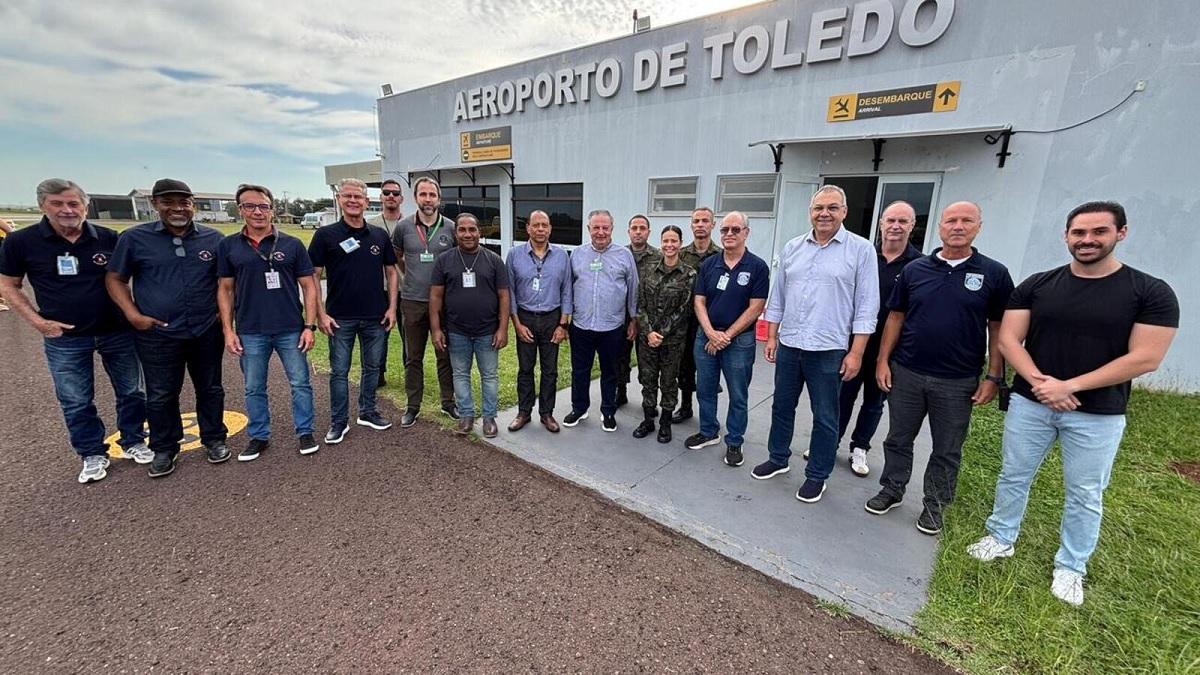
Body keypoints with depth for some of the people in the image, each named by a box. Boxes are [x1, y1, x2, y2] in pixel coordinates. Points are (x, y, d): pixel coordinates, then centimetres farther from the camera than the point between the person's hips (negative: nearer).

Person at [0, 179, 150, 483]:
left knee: (131, 391, 11)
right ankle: (93, 455, 24)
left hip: (117, 332, 0)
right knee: (76, 402, 9)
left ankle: (133, 443, 29)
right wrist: (37, 320, -7)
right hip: (64, 338, 0)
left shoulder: (109, 238, -4)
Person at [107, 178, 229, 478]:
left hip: (207, 332, 1)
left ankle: (214, 439, 28)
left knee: (210, 389, 12)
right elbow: (115, 279, 6)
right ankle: (164, 449, 26)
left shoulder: (213, 238, 3)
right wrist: (133, 315, -6)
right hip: (157, 335, -1)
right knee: (161, 396, 9)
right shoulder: (134, 238, -1)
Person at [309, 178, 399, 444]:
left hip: (376, 317, 3)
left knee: (372, 367, 13)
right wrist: (321, 314, -9)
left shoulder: (379, 235, 5)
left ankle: (368, 412, 29)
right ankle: (339, 422, 19)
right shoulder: (326, 235, -3)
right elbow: (312, 277, -3)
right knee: (339, 371, 7)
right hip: (340, 318, -2)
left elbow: (391, 272, 9)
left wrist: (392, 307, 1)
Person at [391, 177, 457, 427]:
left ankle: (448, 401, 24)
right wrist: (411, 276, 11)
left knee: (445, 355, 9)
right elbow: (396, 257, 16)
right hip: (412, 301, 1)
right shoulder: (404, 226, 1)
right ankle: (413, 405, 23)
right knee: (413, 357, 10)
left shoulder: (451, 228, -1)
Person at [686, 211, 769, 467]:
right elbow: (699, 302, 2)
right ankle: (708, 432, 33)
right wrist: (711, 333, -12)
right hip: (706, 336, 4)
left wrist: (727, 335, -13)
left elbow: (755, 308, -10)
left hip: (739, 339, -3)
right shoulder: (708, 264, 4)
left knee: (738, 396, 8)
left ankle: (734, 442, 24)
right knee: (705, 390, 14)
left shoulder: (757, 267, -6)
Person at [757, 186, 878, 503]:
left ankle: (817, 475, 25)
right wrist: (772, 337, 8)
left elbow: (866, 306, -6)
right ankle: (778, 458, 35)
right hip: (788, 345, 4)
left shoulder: (861, 249, -4)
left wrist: (856, 352, -10)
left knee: (825, 417, 8)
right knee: (782, 406, 16)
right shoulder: (791, 248, 7)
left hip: (829, 350, -4)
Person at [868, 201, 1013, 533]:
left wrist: (994, 377, -5)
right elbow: (895, 317, 5)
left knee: (947, 450, 12)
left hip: (958, 382, -1)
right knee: (898, 439, 13)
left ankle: (934, 505, 29)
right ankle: (891, 490, 31)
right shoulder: (914, 269, 2)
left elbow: (998, 329, 0)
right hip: (906, 374, 1)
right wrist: (883, 360, 0)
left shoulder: (994, 274, -2)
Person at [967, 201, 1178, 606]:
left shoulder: (1151, 293, -5)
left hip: (1098, 415, -1)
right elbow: (1008, 340, -4)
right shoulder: (1036, 285, -1)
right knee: (1013, 477, 13)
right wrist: (1039, 381, -18)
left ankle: (1070, 568, 29)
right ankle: (1001, 538, 31)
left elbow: (1145, 359, -12)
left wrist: (1070, 386, -18)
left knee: (1085, 495, 12)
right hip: (1029, 403, 1)